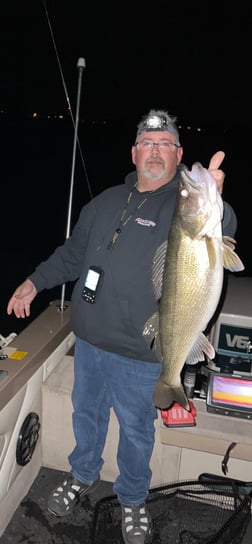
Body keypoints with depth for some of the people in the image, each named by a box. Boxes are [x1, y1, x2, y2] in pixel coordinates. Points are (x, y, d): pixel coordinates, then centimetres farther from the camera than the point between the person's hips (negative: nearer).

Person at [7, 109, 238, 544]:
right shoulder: (107, 202, 6)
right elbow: (73, 253, 15)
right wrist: (34, 282, 8)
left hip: (141, 355, -4)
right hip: (88, 340, 5)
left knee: (136, 430, 17)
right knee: (86, 413, 25)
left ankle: (132, 499, 46)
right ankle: (83, 476, 54)